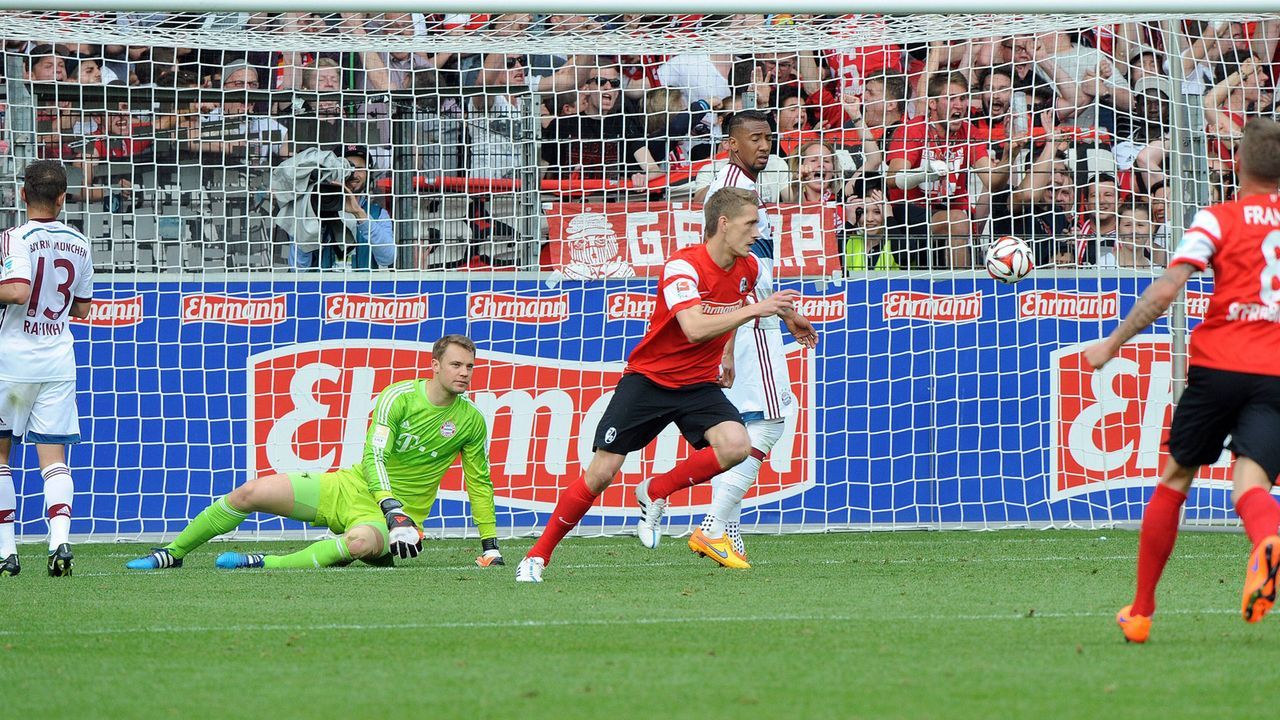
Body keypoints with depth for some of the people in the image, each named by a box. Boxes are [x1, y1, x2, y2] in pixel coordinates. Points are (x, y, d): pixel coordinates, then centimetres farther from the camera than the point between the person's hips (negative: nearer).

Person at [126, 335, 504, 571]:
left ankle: (262, 565, -35)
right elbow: (373, 457, -18)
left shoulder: (471, 421, -2)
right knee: (250, 492, -12)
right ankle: (172, 553, 4)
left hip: (398, 511, -1)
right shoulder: (399, 396, -9)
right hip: (352, 486, 1)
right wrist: (394, 510, -33)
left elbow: (480, 484, 10)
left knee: (362, 541, -41)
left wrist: (491, 547, 6)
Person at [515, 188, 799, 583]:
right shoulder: (682, 266, -22)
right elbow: (695, 328, -36)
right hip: (649, 378, -5)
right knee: (601, 472, -9)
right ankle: (537, 556, 6)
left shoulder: (747, 269, 0)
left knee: (736, 445, -24)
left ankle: (655, 491, 1)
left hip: (699, 384, 5)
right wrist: (756, 309, -35)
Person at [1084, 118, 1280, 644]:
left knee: (1175, 477, 15)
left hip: (1218, 364, -1)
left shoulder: (1220, 219, 1)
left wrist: (1114, 343, -1)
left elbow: (1167, 288, -8)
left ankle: (1141, 611, 24)